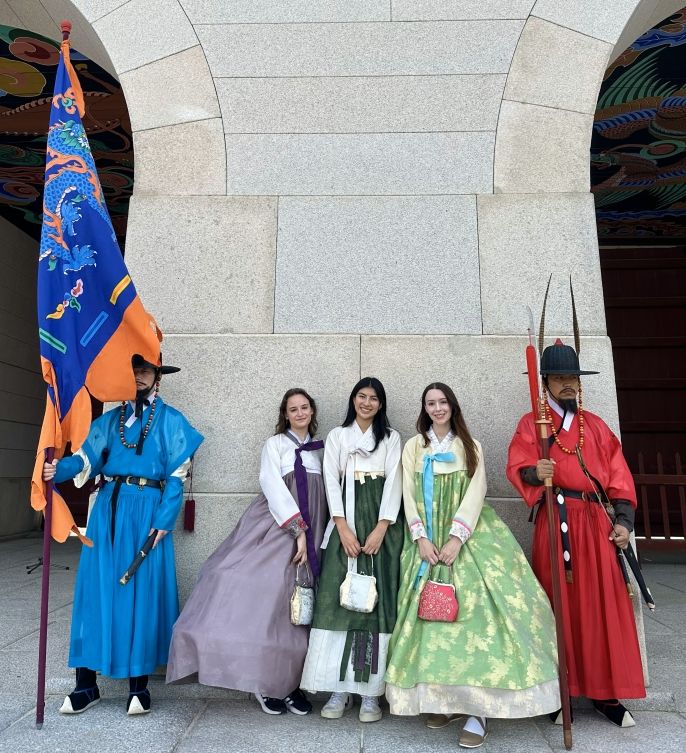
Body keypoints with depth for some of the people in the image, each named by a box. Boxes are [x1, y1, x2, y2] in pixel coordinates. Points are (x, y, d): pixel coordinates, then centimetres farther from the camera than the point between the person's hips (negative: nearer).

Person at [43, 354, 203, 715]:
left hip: (147, 510, -3)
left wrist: (164, 520, -11)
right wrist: (60, 469, -19)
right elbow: (88, 457, 3)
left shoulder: (170, 420, 5)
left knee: (142, 592, 0)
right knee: (97, 589, 3)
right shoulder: (111, 418, 15)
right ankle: (86, 684, 15)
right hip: (109, 508, 3)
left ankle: (138, 684, 13)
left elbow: (177, 475, -1)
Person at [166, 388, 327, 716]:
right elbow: (273, 487, -7)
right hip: (276, 529, -3)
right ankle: (267, 684, 6)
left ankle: (291, 683, 12)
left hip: (309, 533, 4)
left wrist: (311, 534, 2)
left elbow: (325, 495, 14)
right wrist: (298, 528, -15)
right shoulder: (274, 444, 5)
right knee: (267, 601, -8)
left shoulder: (319, 450, 16)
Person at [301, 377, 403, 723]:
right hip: (346, 522, 1)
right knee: (337, 599, -4)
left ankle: (370, 692, 4)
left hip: (380, 522, 0)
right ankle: (338, 690, 5)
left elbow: (394, 482, 1)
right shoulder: (337, 435, 12)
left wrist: (380, 529, -11)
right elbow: (331, 481, 3)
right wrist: (343, 528, -9)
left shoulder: (391, 437, 10)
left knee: (377, 601, -3)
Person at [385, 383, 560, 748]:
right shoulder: (413, 447, 10)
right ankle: (443, 698, 9)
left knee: (475, 608, -12)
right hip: (427, 540, 1)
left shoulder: (470, 446, 8)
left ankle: (478, 708, -8)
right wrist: (421, 538, -10)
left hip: (468, 537, -1)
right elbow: (409, 495, 4)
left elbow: (475, 493, -3)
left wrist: (456, 538, -15)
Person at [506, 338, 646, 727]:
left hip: (596, 521, 4)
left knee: (605, 605, 5)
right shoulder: (532, 423, 5)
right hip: (556, 522, -3)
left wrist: (624, 520, 2)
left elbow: (618, 474, 12)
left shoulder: (596, 425, 16)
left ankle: (606, 692, 18)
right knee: (559, 605, 1)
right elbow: (517, 467, -8)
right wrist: (534, 472, -31)